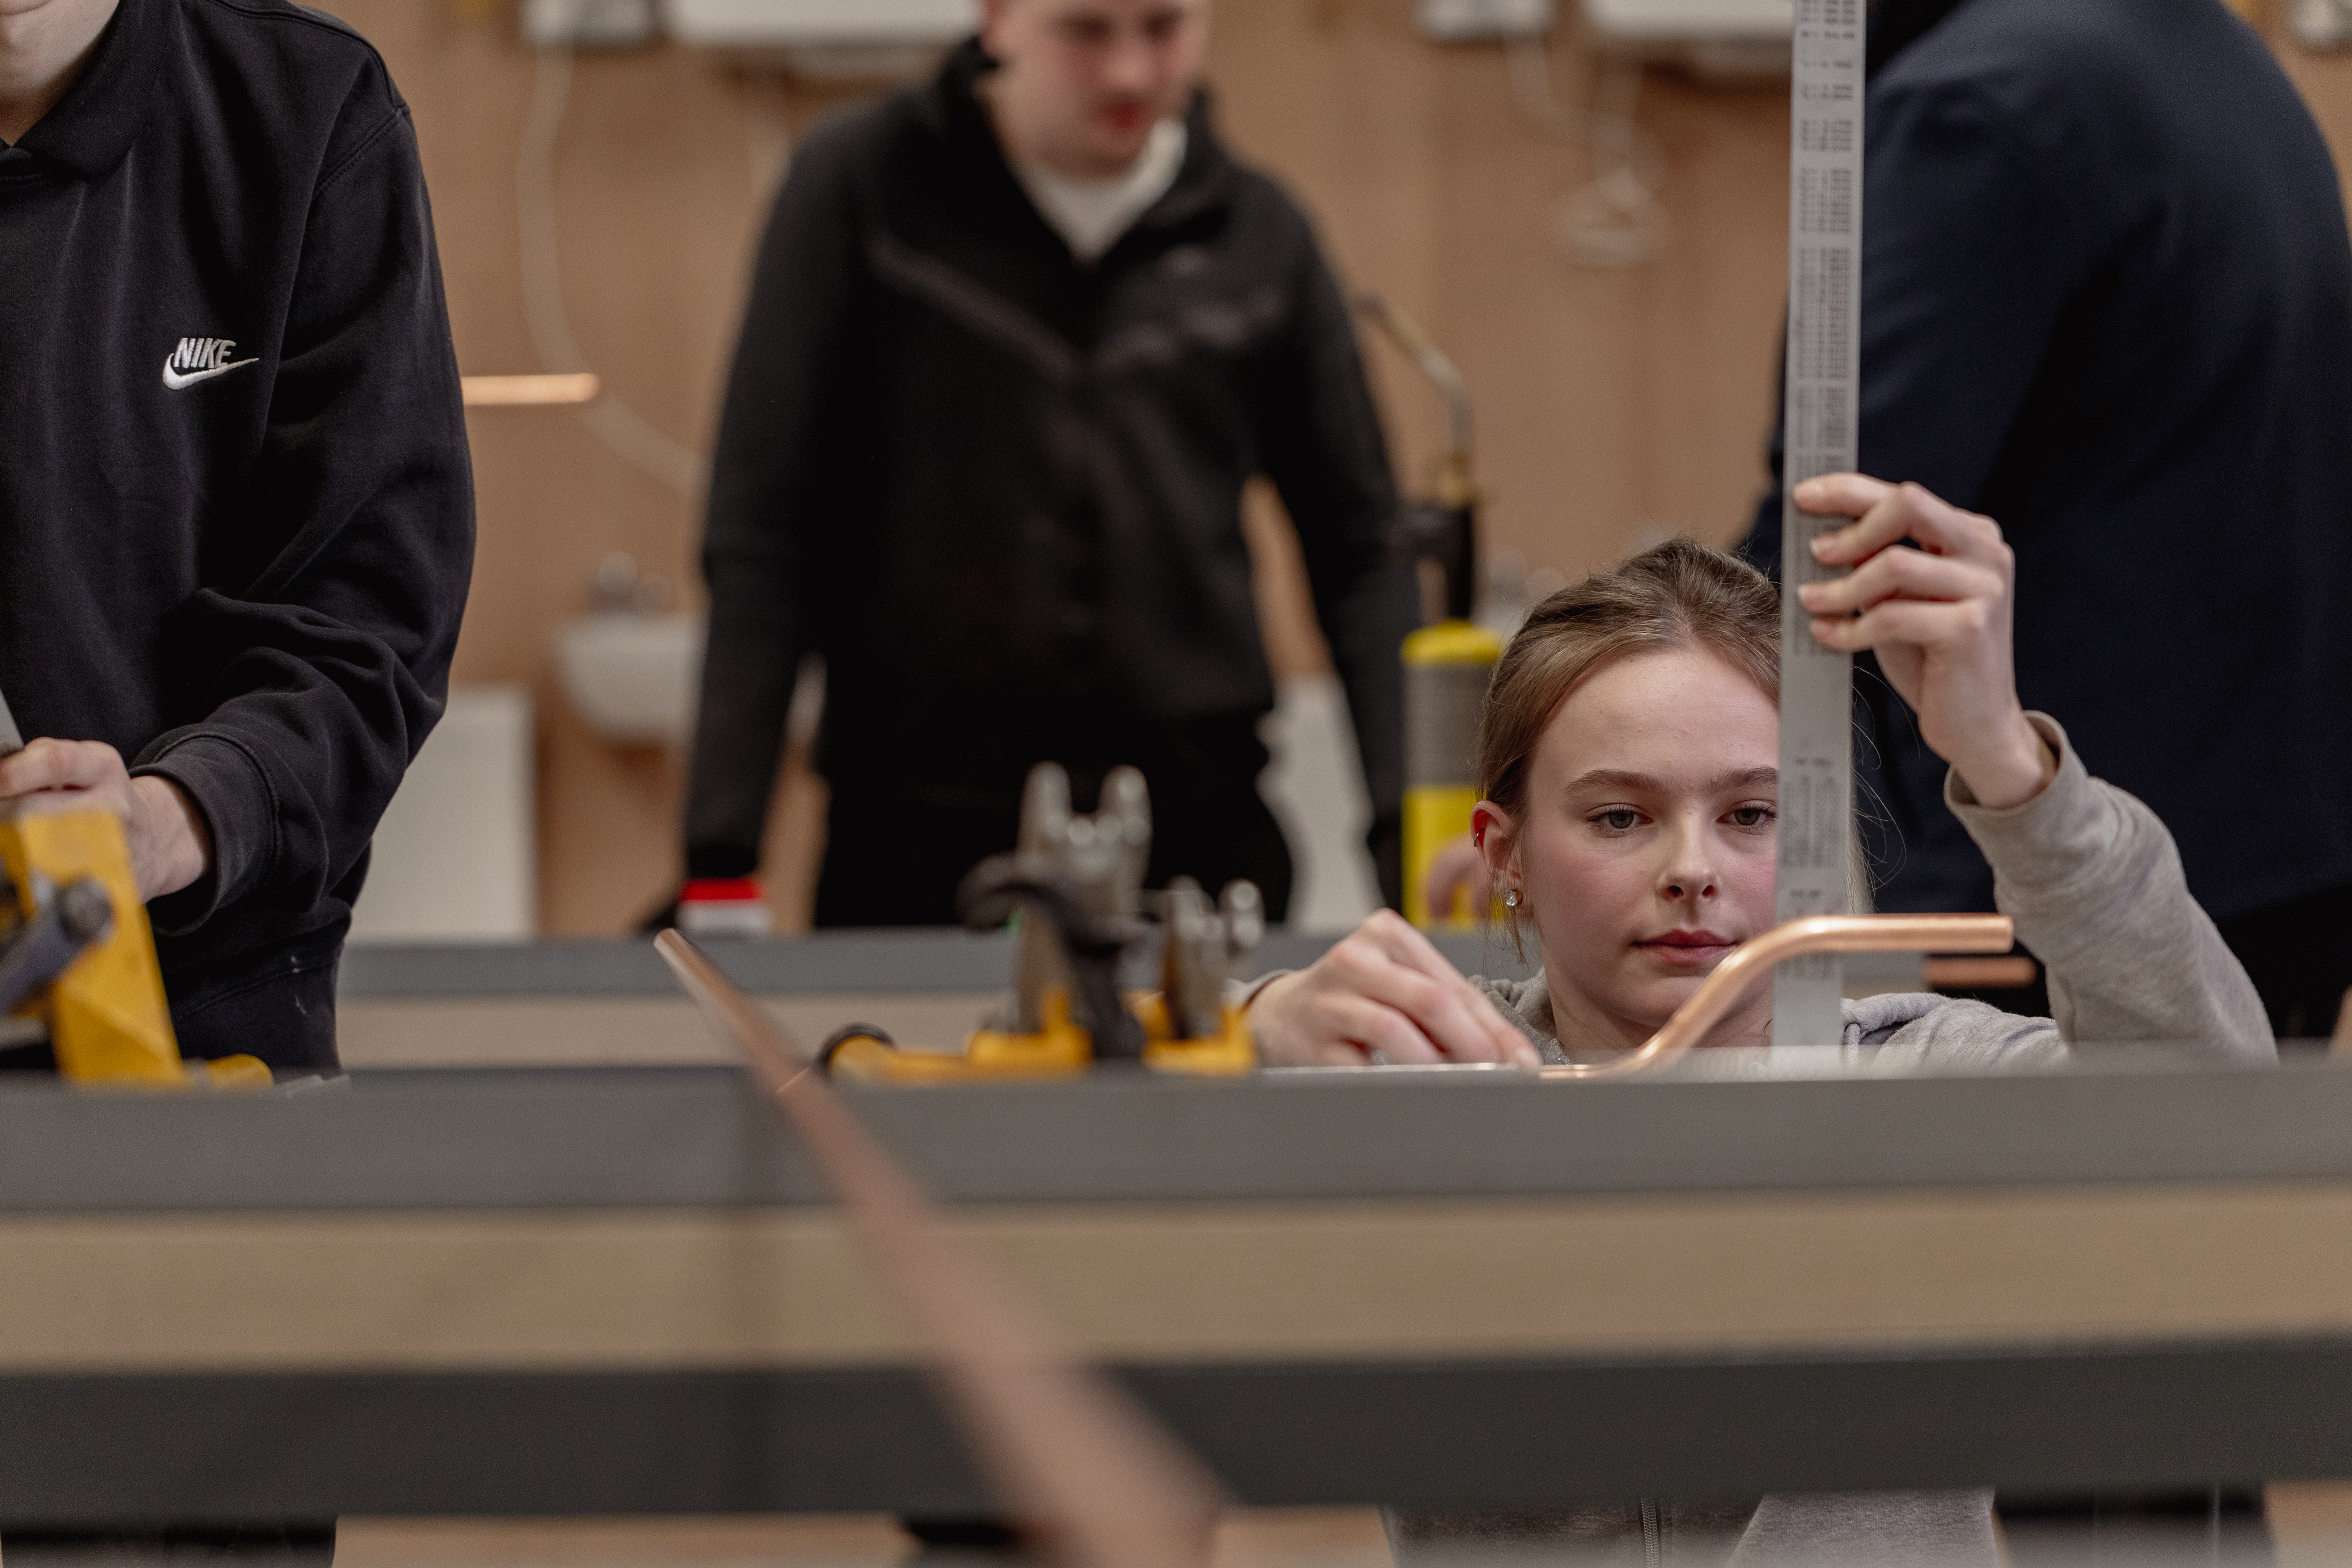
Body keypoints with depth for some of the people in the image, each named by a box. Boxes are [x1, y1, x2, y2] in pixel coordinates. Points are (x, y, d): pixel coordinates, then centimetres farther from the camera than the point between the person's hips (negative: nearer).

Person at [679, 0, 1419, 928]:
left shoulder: (1258, 233, 8)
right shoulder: (861, 187, 0)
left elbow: (1360, 554, 11)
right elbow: (759, 535, -2)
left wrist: (1407, 830, -2)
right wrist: (720, 850, -9)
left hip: (1200, 825, 2)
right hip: (914, 837, -2)